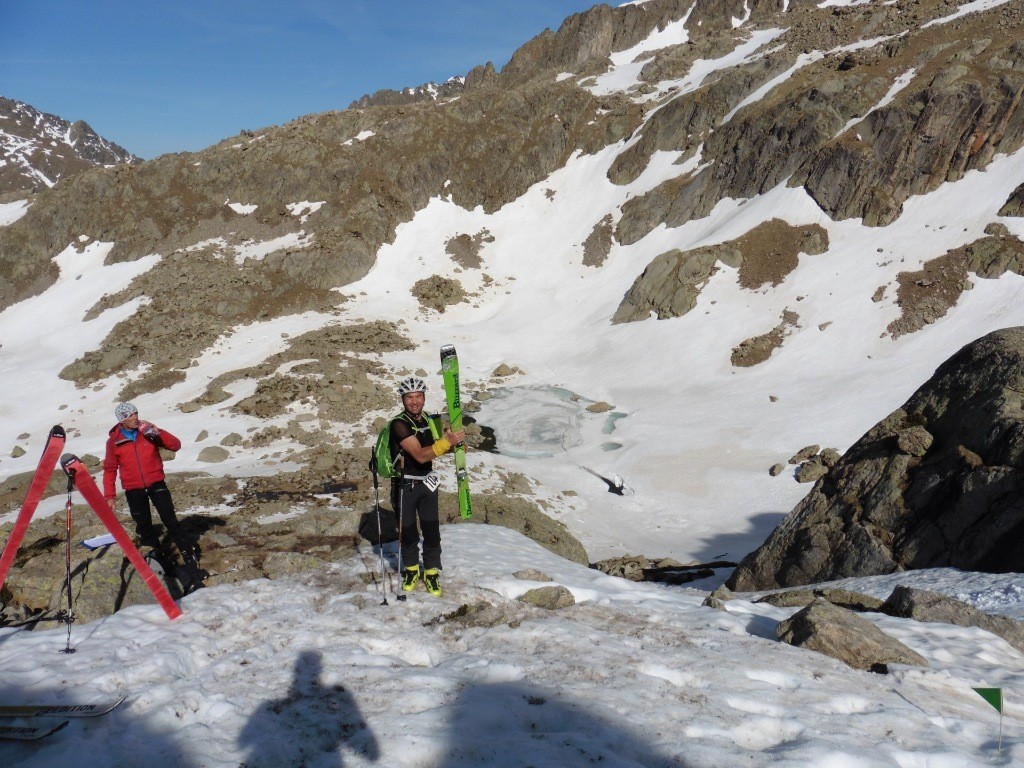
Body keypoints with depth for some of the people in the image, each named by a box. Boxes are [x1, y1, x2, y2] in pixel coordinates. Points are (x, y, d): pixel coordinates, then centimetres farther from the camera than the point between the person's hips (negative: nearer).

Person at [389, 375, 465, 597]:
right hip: (405, 485, -5)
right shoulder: (399, 424, -18)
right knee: (407, 530, 9)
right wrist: (448, 441, -34)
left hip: (427, 483, 5)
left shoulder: (428, 421, 4)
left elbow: (436, 449, 16)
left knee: (432, 530, 5)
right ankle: (411, 569, 31)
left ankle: (431, 573, 21)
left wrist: (453, 441, -5)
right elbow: (420, 455, -27)